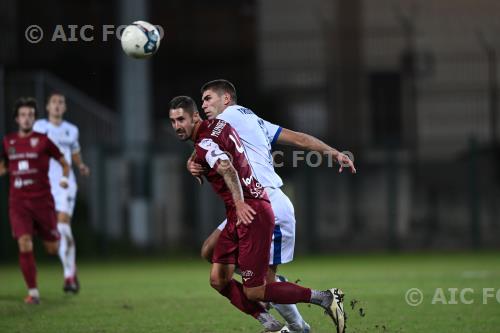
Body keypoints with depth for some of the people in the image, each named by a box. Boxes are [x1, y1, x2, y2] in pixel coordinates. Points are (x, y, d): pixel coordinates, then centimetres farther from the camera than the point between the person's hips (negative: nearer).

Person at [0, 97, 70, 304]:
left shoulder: (43, 141, -1)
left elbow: (64, 163, 7)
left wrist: (65, 178, -13)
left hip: (42, 200, -1)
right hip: (18, 201, 2)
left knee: (53, 248, 3)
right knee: (24, 244, -16)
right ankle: (33, 292, -9)